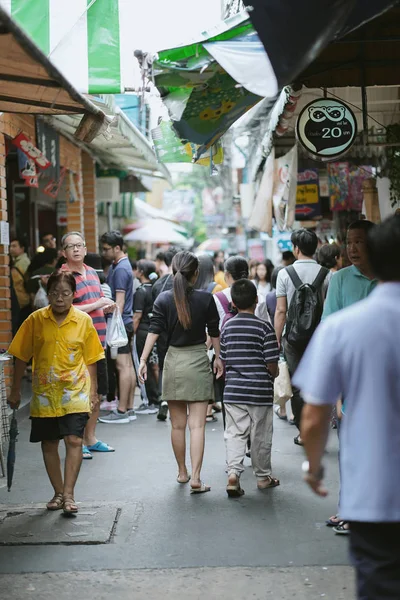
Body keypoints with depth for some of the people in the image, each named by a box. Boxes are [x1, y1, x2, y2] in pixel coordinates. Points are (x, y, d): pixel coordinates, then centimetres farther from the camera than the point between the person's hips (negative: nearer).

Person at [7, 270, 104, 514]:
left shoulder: (84, 320, -3)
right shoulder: (36, 320, -3)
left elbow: (91, 359, 6)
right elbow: (22, 357, 4)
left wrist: (93, 391, 7)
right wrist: (16, 390, 6)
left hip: (75, 393, -2)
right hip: (44, 393, 2)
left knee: (74, 440, -13)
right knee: (49, 444, 9)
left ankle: (68, 494, -7)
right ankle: (58, 493, 22)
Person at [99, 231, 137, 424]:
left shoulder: (120, 269, -15)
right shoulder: (120, 265, 16)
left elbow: (120, 301, -19)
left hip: (120, 322, -10)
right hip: (125, 322, 10)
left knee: (123, 366, -7)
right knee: (128, 365, 11)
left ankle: (121, 411, -5)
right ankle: (129, 409, 16)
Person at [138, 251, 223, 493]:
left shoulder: (164, 299, -1)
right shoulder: (206, 299, -4)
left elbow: (154, 331, -6)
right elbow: (214, 332, 4)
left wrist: (144, 360, -3)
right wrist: (218, 358, 18)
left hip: (173, 361, 2)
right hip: (198, 362, -2)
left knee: (178, 424, 13)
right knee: (197, 425, -4)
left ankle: (182, 473, 25)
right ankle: (196, 478, -10)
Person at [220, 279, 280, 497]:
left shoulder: (227, 327, 3)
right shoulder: (264, 327, -10)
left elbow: (223, 361, 9)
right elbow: (271, 364, -11)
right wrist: (273, 376, 10)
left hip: (233, 391, 3)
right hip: (260, 391, -3)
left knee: (235, 433, 5)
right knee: (260, 436, 10)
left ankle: (233, 471, -14)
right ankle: (263, 477, 23)